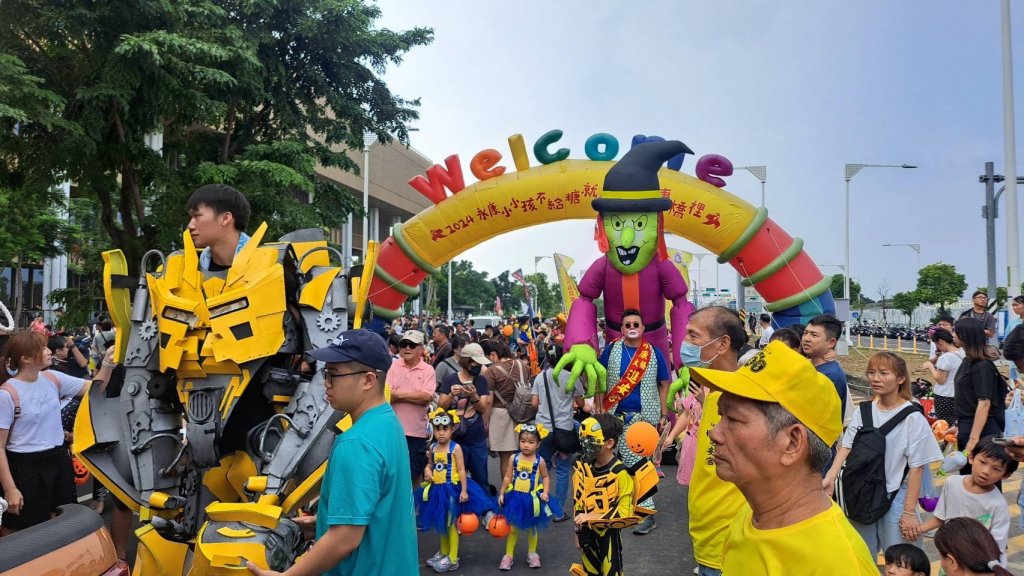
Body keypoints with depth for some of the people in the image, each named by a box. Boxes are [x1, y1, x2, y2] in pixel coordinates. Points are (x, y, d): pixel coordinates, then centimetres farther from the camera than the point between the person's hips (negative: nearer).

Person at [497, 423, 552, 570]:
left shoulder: (539, 461, -11)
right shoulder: (514, 458, -8)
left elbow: (545, 477, 2)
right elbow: (508, 477, -2)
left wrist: (545, 492, -11)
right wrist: (501, 493, -2)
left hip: (532, 499, -1)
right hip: (515, 497, 1)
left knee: (532, 528, 17)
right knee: (512, 527, 11)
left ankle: (532, 554, 35)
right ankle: (508, 555, 24)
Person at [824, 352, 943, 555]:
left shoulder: (912, 417, -11)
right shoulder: (862, 412, 1)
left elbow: (916, 467, -10)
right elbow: (846, 446, -4)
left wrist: (909, 512, -11)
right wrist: (830, 477, -21)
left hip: (896, 497, -4)